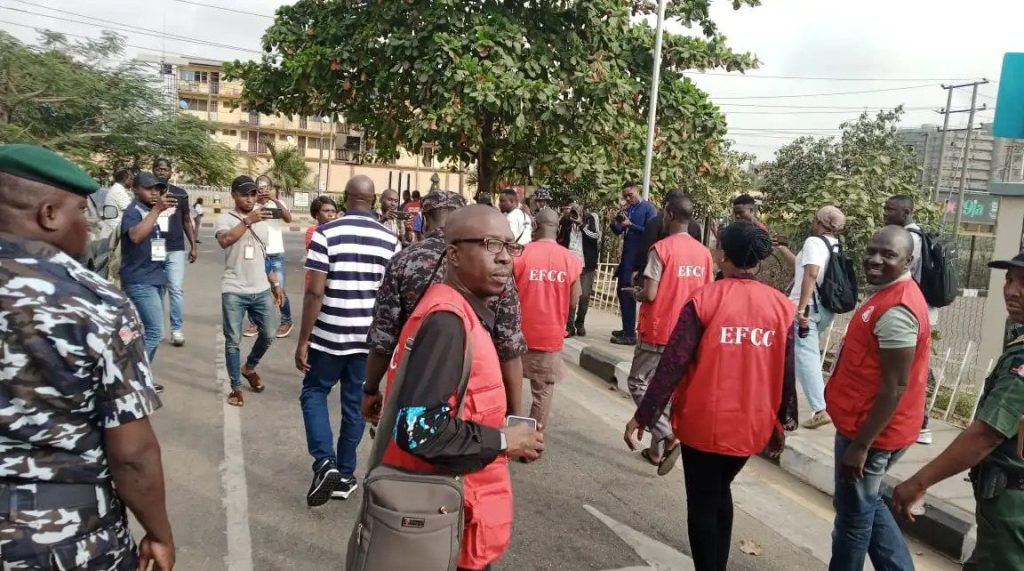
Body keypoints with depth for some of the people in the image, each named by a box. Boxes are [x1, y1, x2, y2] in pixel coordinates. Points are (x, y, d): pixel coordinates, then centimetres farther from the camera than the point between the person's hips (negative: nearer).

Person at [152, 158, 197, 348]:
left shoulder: (180, 194, 6)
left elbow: (186, 221, 12)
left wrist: (193, 246, 9)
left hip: (175, 249, 1)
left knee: (176, 290, -3)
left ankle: (177, 330, 4)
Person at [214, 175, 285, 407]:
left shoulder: (261, 220, 13)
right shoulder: (225, 218, -5)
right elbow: (224, 240, -28)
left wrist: (276, 284, 15)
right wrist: (248, 221, -37)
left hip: (261, 290, 5)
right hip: (234, 292, -5)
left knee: (269, 335, 10)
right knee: (233, 340, 2)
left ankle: (250, 368, 35)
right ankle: (235, 387, 14)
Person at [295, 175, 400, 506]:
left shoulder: (327, 234, -10)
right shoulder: (390, 240, 0)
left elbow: (315, 292, -13)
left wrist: (303, 340, -6)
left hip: (329, 335, -3)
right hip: (369, 336, 3)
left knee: (314, 393, 16)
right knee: (356, 404, 13)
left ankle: (324, 463, 0)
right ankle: (345, 476, 22)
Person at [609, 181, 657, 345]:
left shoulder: (649, 209, -7)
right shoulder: (627, 209, 14)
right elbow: (618, 231, 13)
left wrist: (630, 224, -20)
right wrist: (615, 223, -8)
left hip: (638, 256, -8)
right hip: (627, 254, 8)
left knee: (627, 292, -10)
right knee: (622, 290, 13)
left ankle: (630, 334, -7)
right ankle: (627, 329, 24)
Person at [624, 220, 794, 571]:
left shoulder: (704, 299, -12)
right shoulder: (782, 306, -2)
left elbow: (673, 364, -15)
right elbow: (787, 374, 4)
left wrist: (643, 417, -9)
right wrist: (781, 423, 18)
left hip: (704, 423, -4)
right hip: (752, 425, 4)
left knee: (702, 503, 12)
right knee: (720, 493, 25)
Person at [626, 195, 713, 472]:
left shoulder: (661, 248, -16)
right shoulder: (704, 253, 3)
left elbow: (650, 294, -19)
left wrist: (636, 294, 3)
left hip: (658, 332, -6)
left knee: (638, 383, 7)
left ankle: (668, 437, -8)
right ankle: (657, 450, 20)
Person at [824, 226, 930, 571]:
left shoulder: (895, 310, -24)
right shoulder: (892, 295, 8)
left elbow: (894, 387, -25)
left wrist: (860, 445, -21)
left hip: (869, 431, -10)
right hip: (870, 426, 10)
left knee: (853, 515, 8)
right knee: (867, 506, 23)